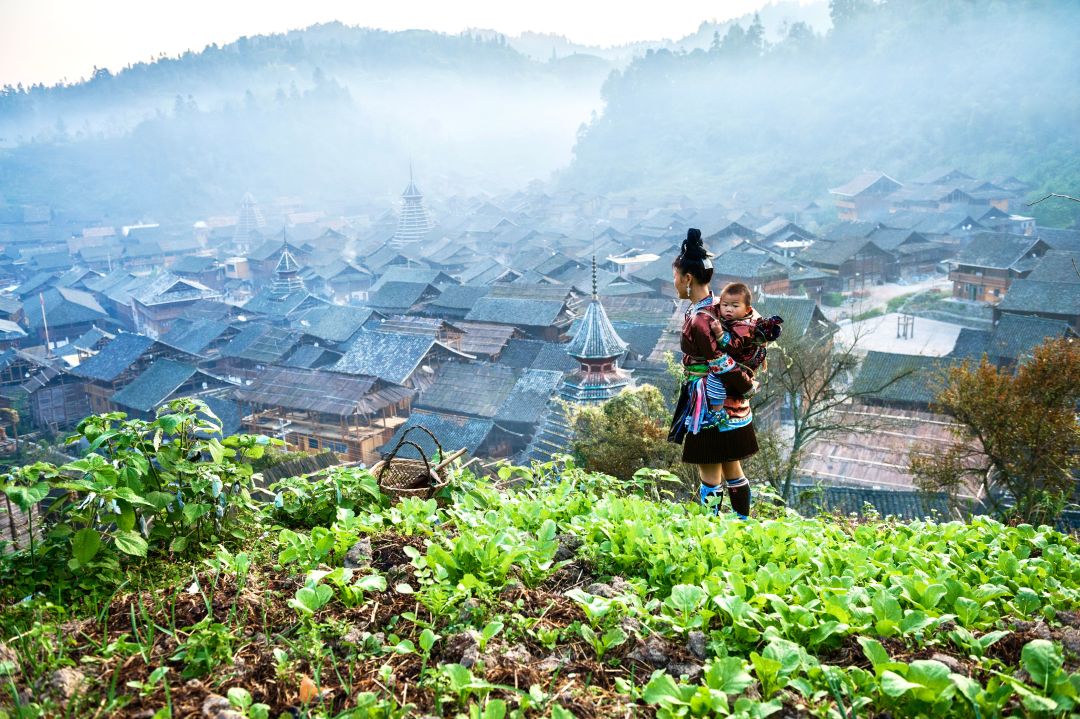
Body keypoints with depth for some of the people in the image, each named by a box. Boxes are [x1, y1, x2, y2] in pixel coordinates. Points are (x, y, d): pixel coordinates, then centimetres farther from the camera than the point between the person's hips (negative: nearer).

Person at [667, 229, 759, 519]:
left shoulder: (698, 320, -22)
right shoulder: (716, 306, 5)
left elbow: (723, 367, -23)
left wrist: (746, 386, -6)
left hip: (711, 407, -9)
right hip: (730, 404, 9)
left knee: (710, 476, 1)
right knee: (732, 469, 19)